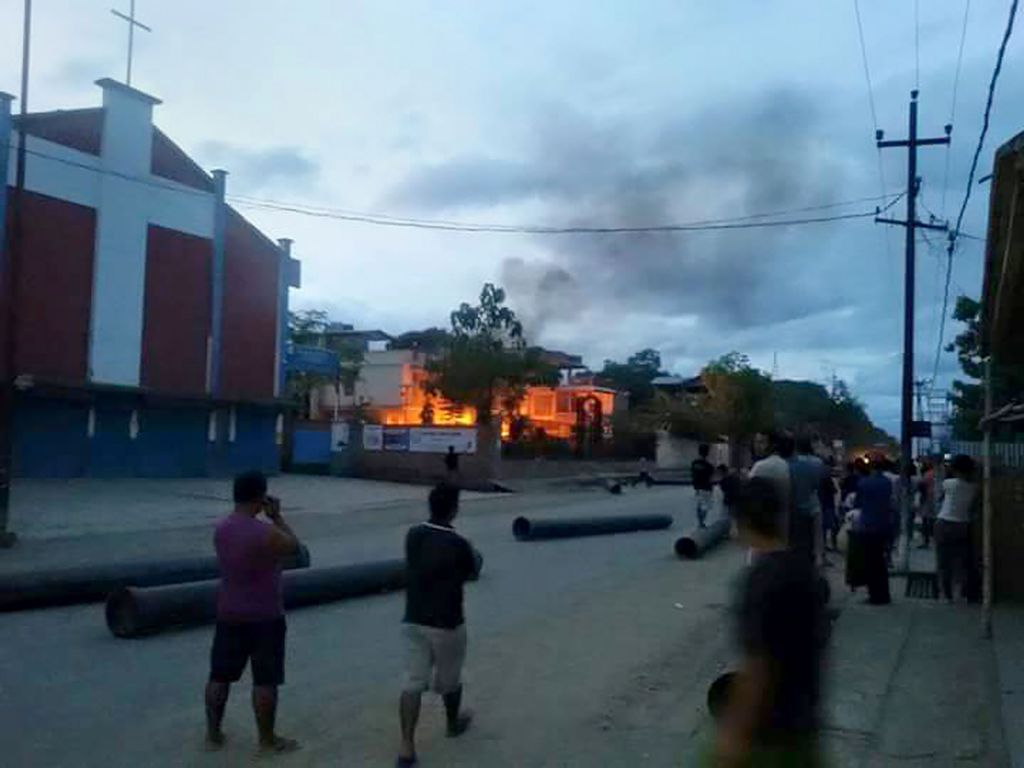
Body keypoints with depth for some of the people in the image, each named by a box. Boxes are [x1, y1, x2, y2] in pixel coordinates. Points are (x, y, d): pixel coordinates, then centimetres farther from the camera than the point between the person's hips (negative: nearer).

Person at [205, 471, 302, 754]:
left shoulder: (221, 529, -1)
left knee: (220, 675, 16)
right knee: (265, 681, 5)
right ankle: (268, 740, 15)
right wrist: (277, 516, 1)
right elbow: (294, 546, -5)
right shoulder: (267, 534, -23)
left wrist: (269, 518, 10)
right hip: (265, 617, -6)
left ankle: (213, 734, 27)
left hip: (229, 615, 6)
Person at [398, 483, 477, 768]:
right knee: (449, 678, 20)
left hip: (413, 621, 4)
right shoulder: (458, 544, -18)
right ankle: (453, 722, 43)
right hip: (447, 623, -3)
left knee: (413, 682, 4)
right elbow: (470, 574, 0)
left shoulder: (413, 536, -3)